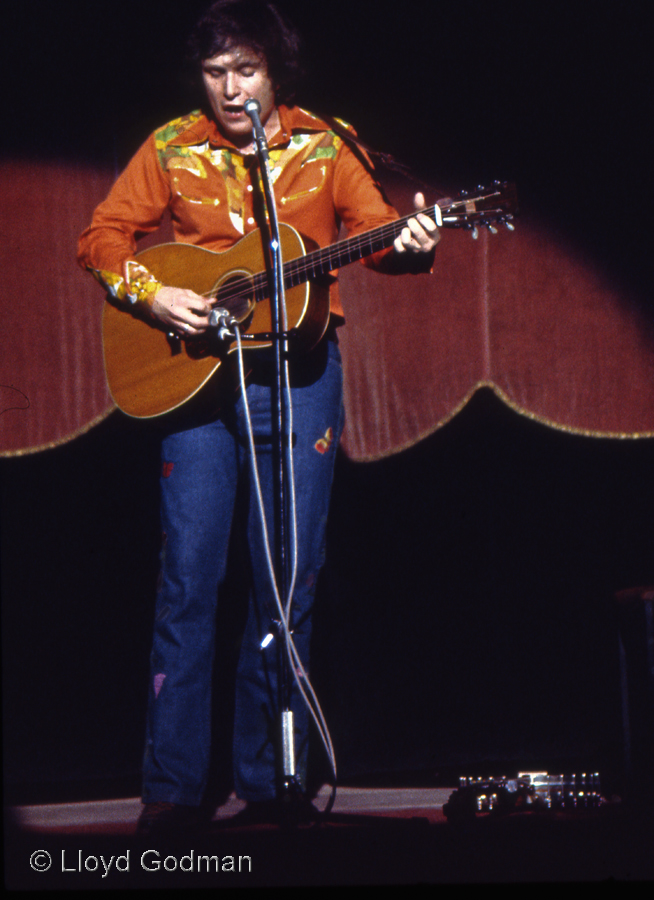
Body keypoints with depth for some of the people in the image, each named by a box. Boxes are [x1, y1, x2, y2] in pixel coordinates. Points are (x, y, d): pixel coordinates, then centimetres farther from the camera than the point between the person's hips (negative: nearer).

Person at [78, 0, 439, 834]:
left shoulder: (324, 147, 5)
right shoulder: (171, 148, 6)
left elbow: (373, 227, -2)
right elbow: (102, 237, 7)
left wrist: (409, 246, -25)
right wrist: (151, 294, -11)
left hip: (297, 374, 0)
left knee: (288, 580, 2)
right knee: (188, 576, -4)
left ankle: (268, 778, 13)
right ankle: (171, 785, 3)